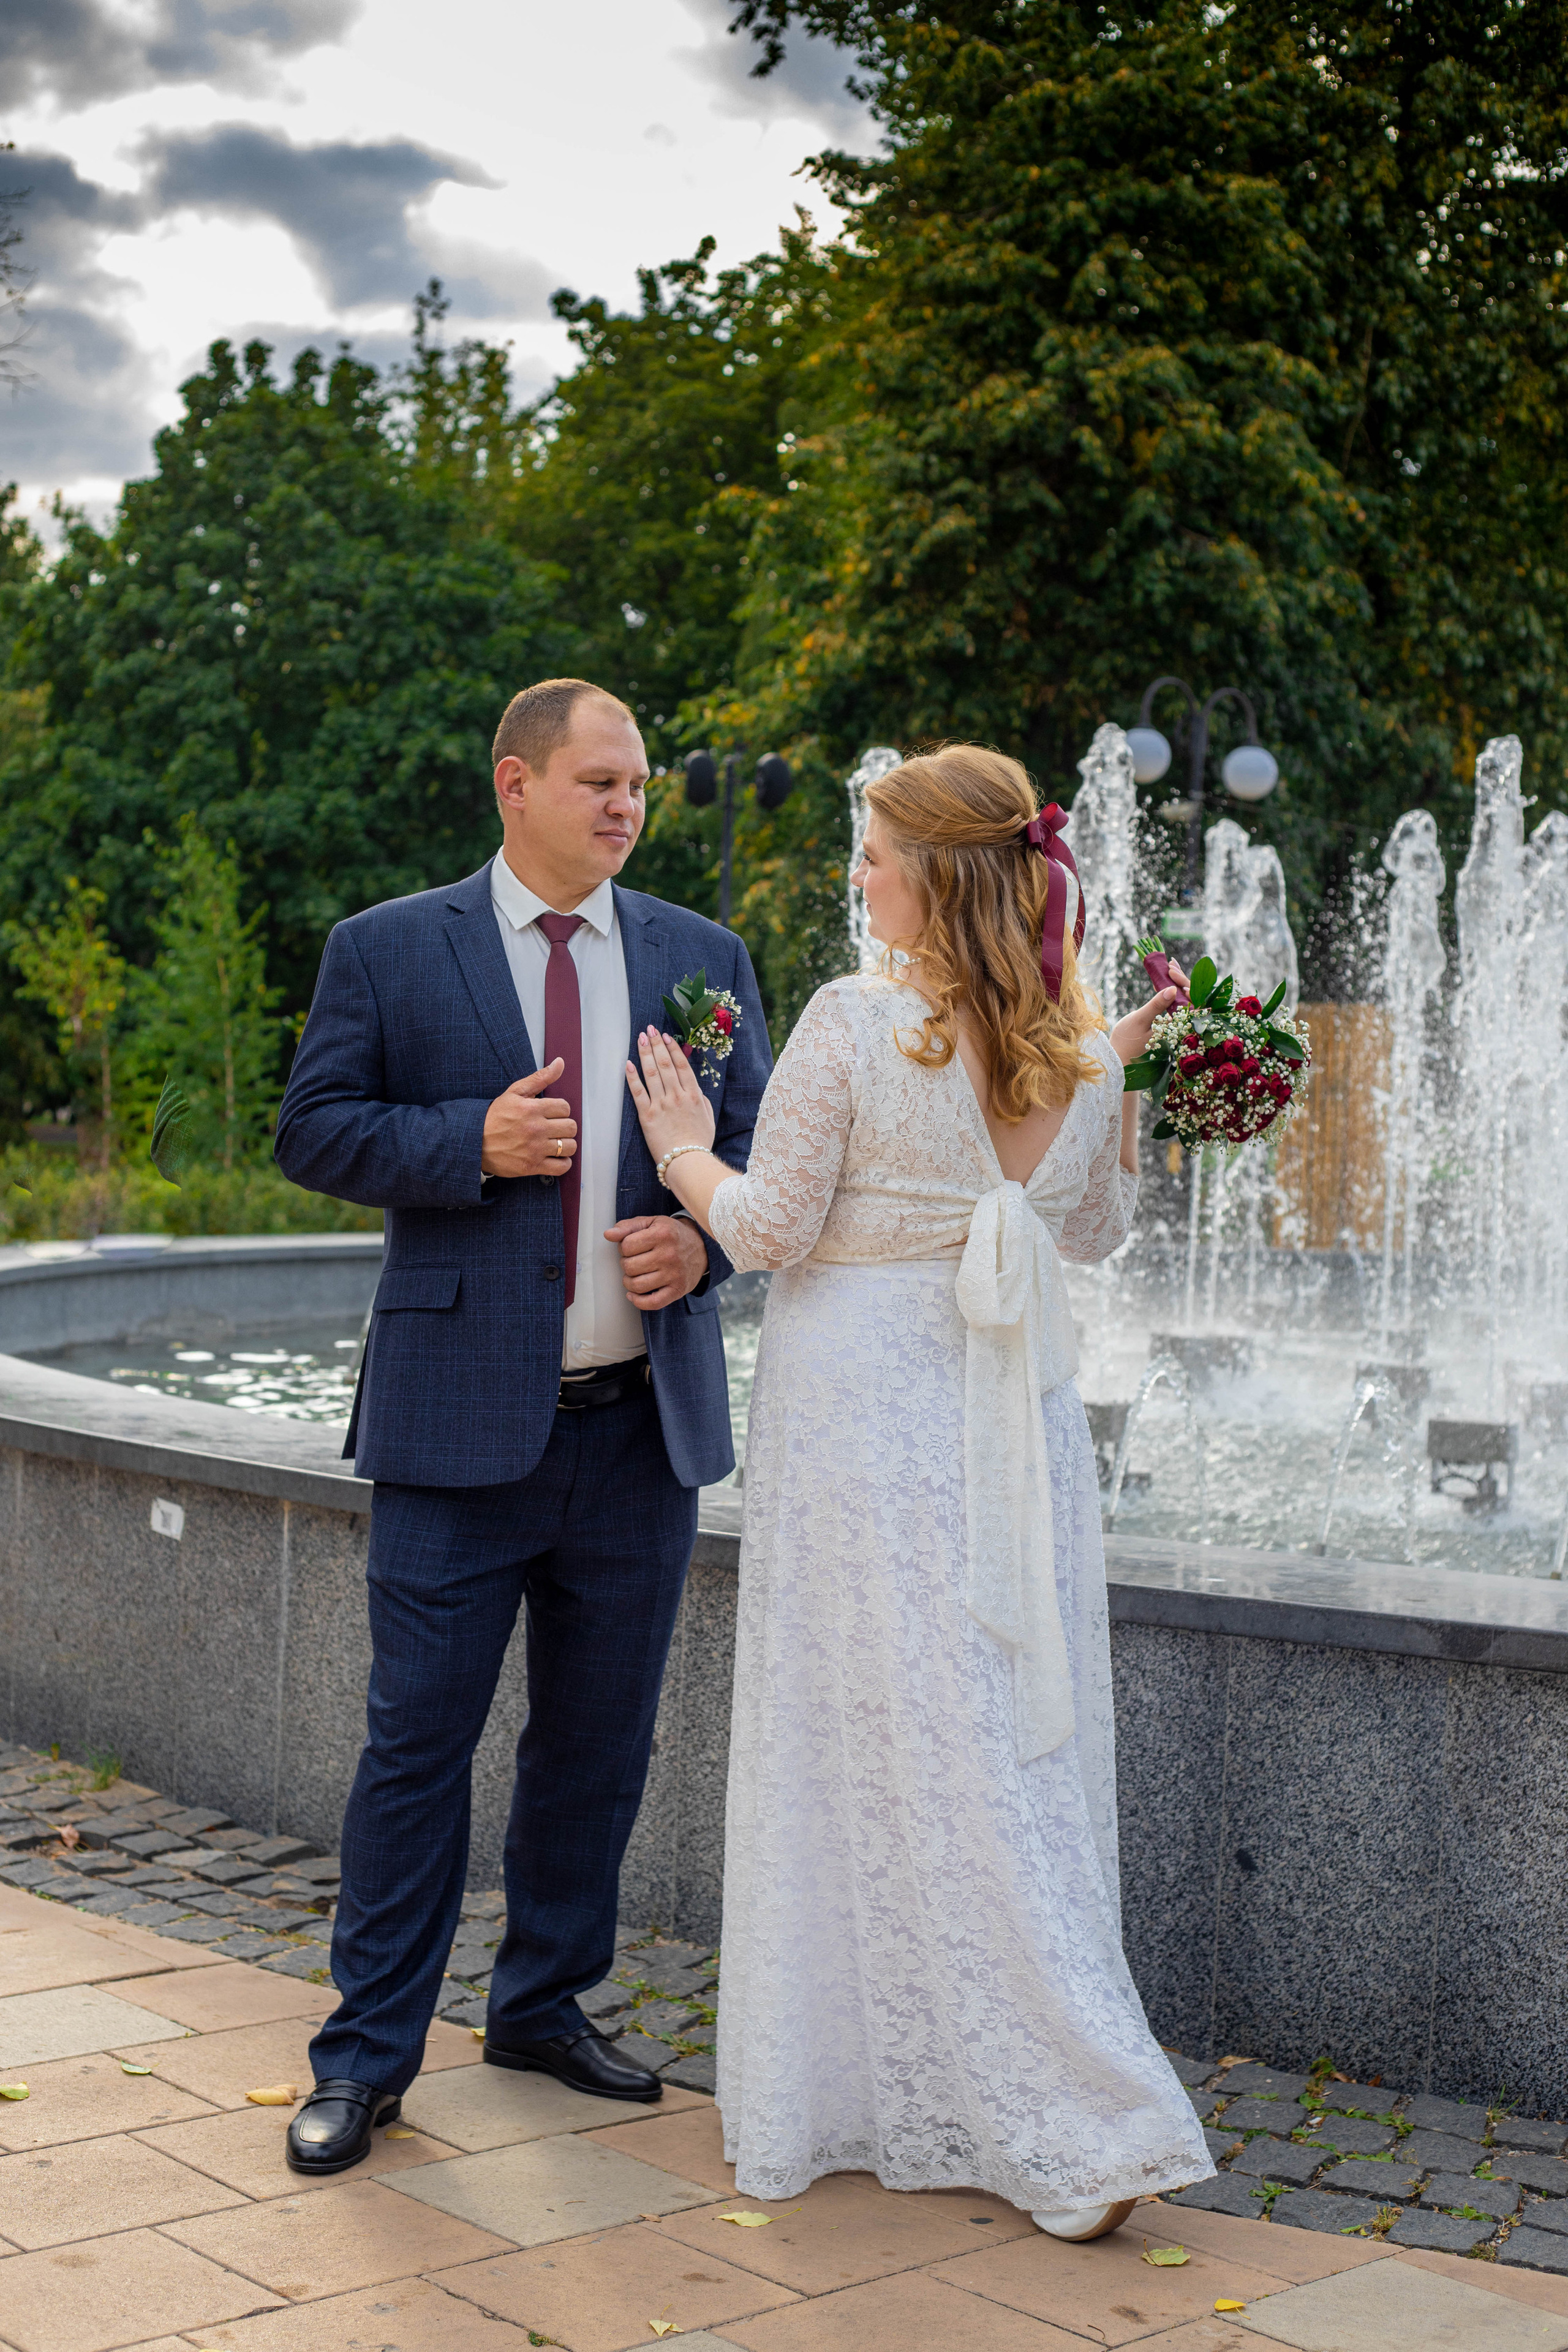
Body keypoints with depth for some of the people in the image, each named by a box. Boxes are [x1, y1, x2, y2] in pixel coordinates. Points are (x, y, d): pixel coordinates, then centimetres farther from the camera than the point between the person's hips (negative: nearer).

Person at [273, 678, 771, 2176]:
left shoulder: (703, 958, 10)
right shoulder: (387, 951, 1)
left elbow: (758, 1142, 11)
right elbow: (312, 1133, -1)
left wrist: (704, 1236, -9)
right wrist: (472, 1140, -16)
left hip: (642, 1426, 4)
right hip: (462, 1423, -3)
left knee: (600, 1742, 13)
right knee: (418, 1739, 0)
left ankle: (544, 2007, 31)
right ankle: (365, 2053, 13)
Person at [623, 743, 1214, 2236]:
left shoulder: (854, 1022, -14)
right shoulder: (1081, 1040, 3)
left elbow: (770, 1231, -10)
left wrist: (686, 1152, 7)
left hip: (861, 1407, -6)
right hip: (1013, 1418, 6)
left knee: (894, 1755, 4)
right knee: (1010, 1753, 14)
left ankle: (1092, 2126, 8)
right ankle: (1031, 2107, 24)